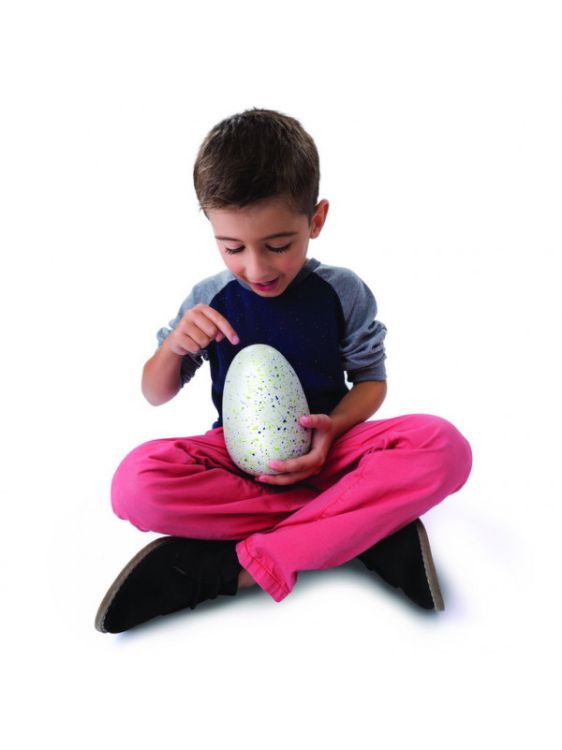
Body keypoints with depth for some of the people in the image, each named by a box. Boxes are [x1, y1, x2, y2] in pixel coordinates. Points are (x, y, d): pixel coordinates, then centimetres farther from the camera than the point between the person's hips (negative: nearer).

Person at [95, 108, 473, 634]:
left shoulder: (344, 292, -5)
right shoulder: (208, 301, -2)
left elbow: (371, 379, 4)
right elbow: (156, 395, 7)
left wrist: (332, 427, -18)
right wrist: (174, 345, -17)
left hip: (323, 450, 0)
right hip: (238, 454, 1)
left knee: (444, 447, -30)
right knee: (136, 483, -32)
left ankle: (241, 565, -31)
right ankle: (366, 527, -26)